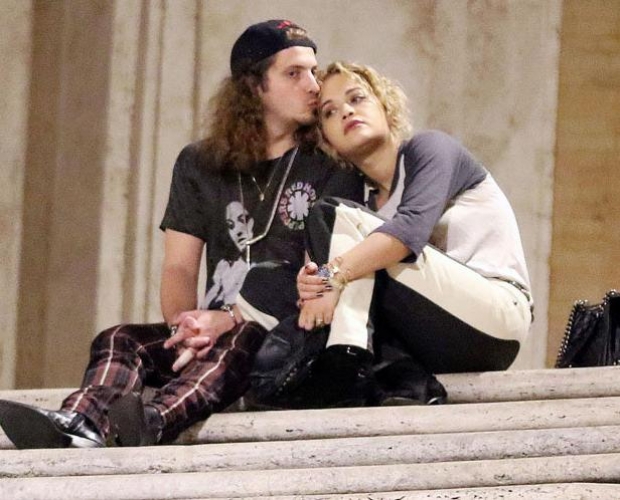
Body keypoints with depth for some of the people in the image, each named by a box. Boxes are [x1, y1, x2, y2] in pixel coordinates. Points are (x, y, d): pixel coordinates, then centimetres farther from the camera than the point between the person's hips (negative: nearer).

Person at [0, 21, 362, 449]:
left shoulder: (331, 168, 3)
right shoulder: (200, 165, 15)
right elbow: (180, 268, 8)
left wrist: (228, 319, -19)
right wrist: (186, 329, -16)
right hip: (215, 329, 4)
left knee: (239, 341, -37)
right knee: (122, 340, -21)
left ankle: (154, 422, -64)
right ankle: (81, 425, -52)